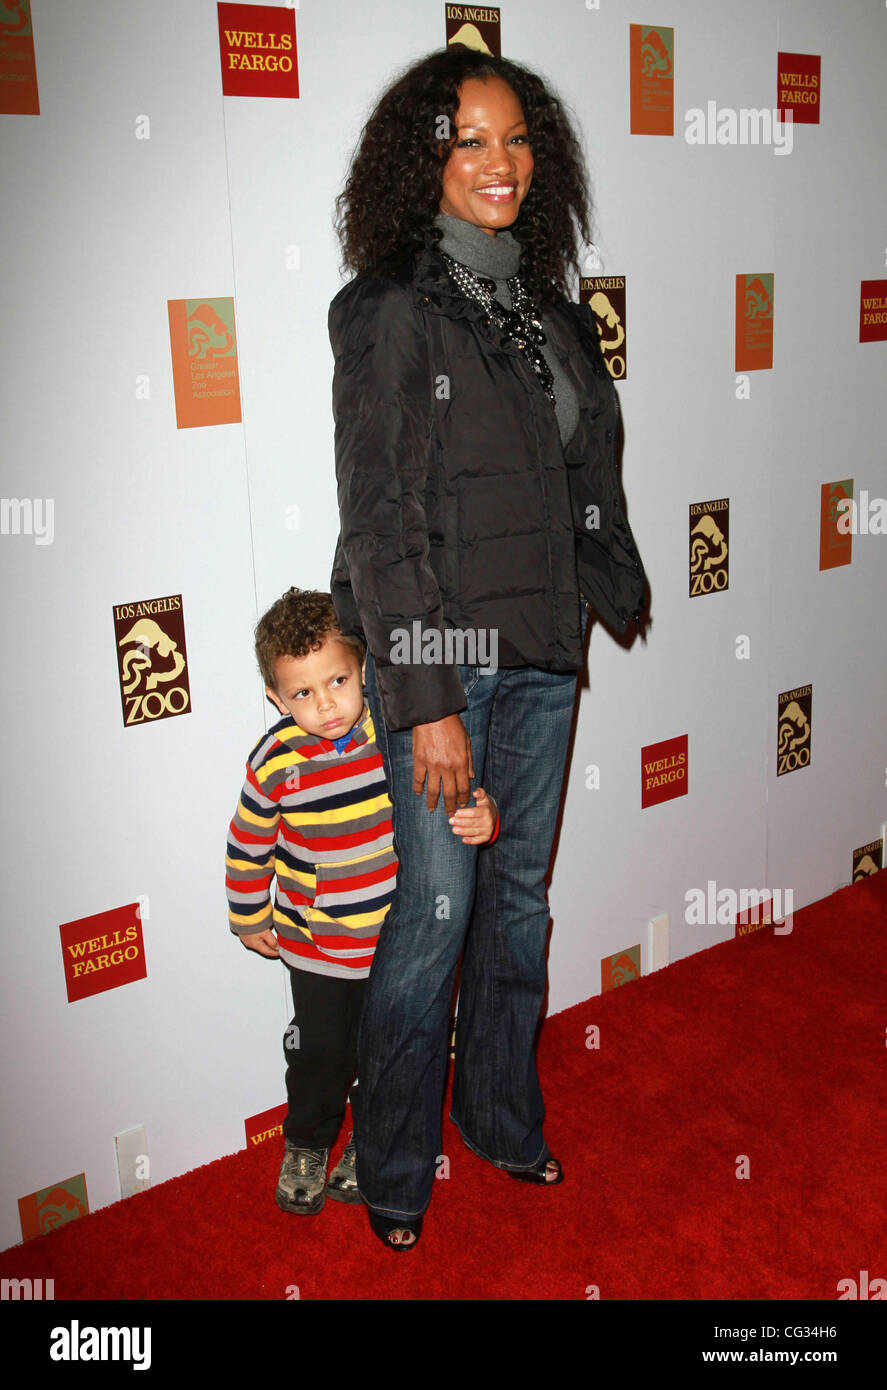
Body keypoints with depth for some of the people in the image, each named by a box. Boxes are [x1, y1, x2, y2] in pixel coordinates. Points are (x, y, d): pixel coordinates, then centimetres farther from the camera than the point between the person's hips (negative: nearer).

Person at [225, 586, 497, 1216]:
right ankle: (307, 1146, 44)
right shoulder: (275, 763, -17)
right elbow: (248, 843, -1)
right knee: (321, 1053, 16)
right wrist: (248, 917, 9)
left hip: (398, 940, 1)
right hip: (315, 949, -1)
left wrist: (482, 817, -25)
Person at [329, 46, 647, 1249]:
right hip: (439, 656, -6)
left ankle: (504, 1119, 36)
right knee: (437, 913, 1)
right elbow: (380, 519, -14)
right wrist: (426, 702, -17)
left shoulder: (552, 307, 12)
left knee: (519, 898, 16)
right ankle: (393, 1171, 23)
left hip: (543, 654, 6)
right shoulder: (390, 307, -8)